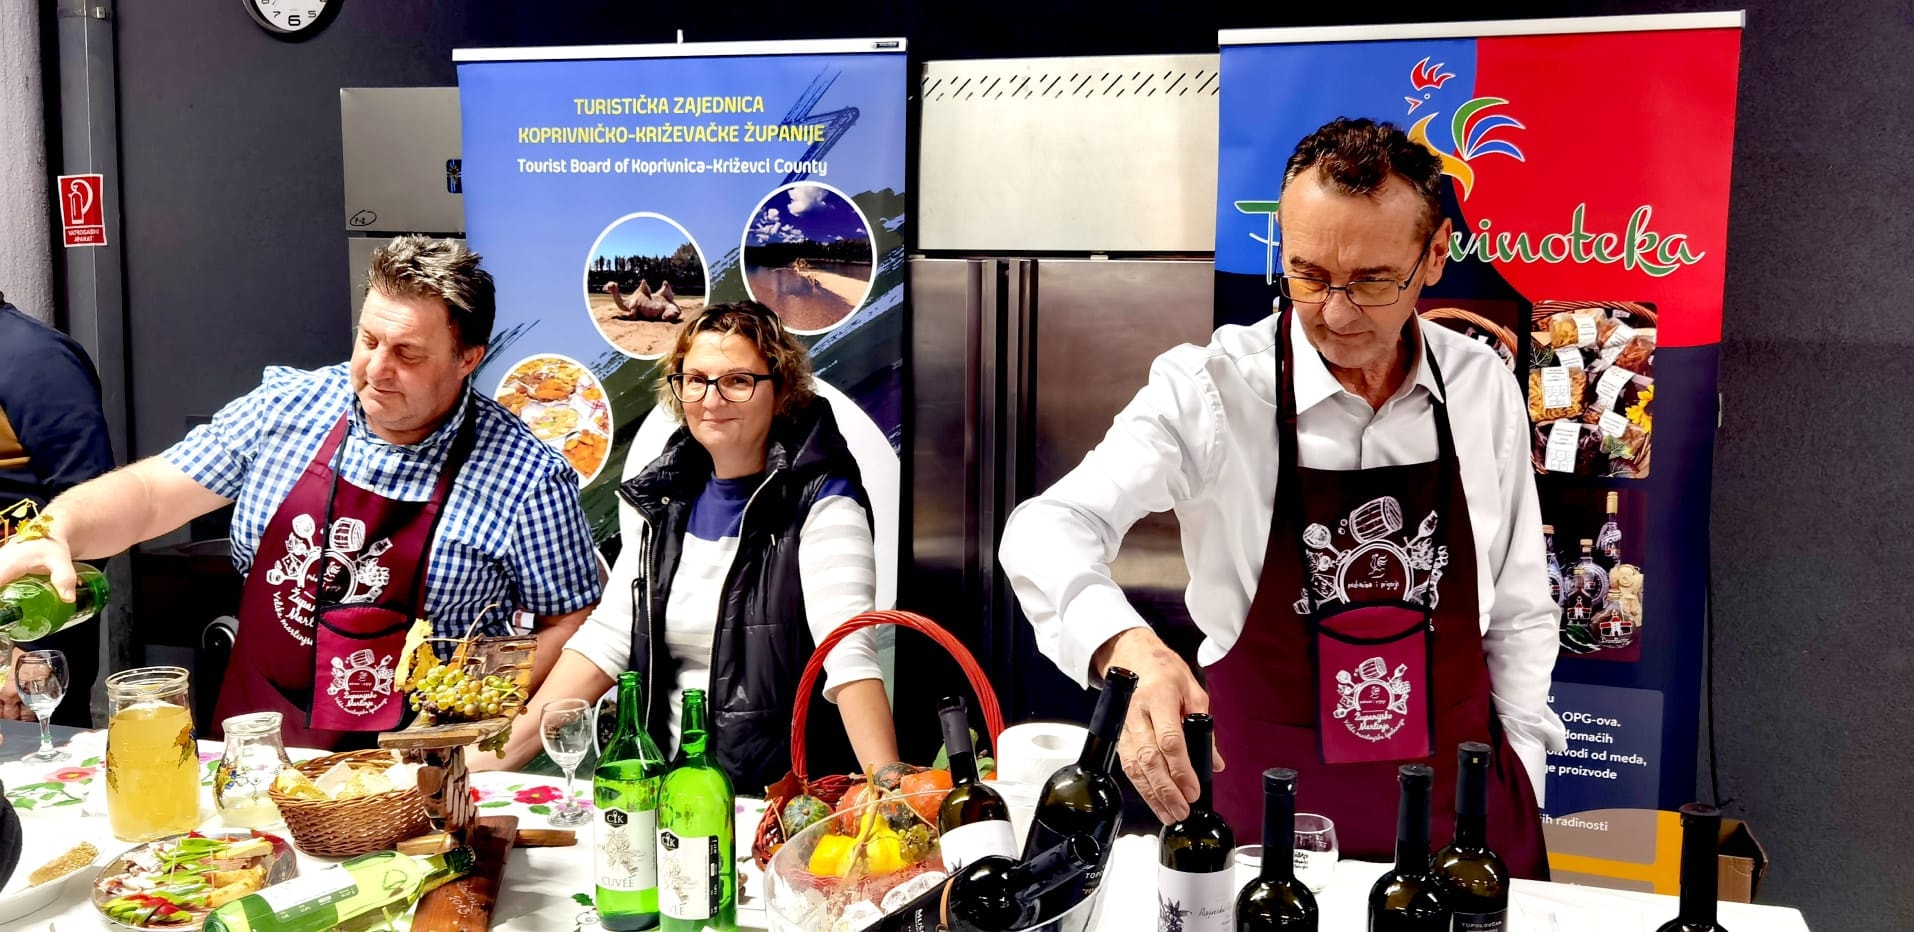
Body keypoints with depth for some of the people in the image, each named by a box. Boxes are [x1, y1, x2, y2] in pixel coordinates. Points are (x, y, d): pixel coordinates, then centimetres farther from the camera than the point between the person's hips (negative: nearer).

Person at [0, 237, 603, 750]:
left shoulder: (528, 481, -8)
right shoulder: (285, 407, 4)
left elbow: (574, 621, -1)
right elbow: (150, 492, 4)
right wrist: (52, 533, -15)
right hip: (250, 741, 4)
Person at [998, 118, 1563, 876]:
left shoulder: (1483, 387, -4)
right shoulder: (1212, 386, -15)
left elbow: (1518, 611, 5)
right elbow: (1049, 528, -27)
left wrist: (1522, 790, 3)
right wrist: (1127, 648, -46)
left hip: (1456, 795, 3)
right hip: (1267, 803, -2)